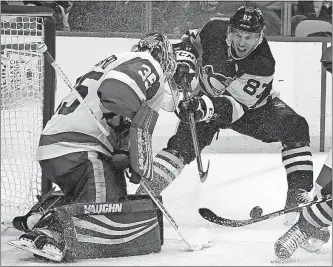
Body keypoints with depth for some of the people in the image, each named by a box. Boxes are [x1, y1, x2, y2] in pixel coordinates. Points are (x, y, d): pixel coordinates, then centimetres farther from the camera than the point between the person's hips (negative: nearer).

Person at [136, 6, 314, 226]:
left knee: (294, 127, -23)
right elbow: (191, 43, 2)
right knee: (184, 142, -21)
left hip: (252, 107, -1)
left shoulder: (264, 64, -34)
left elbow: (234, 104, -41)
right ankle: (144, 195, -21)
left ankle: (299, 192, -16)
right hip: (209, 97, 1)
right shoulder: (214, 31, -24)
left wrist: (207, 106, -58)